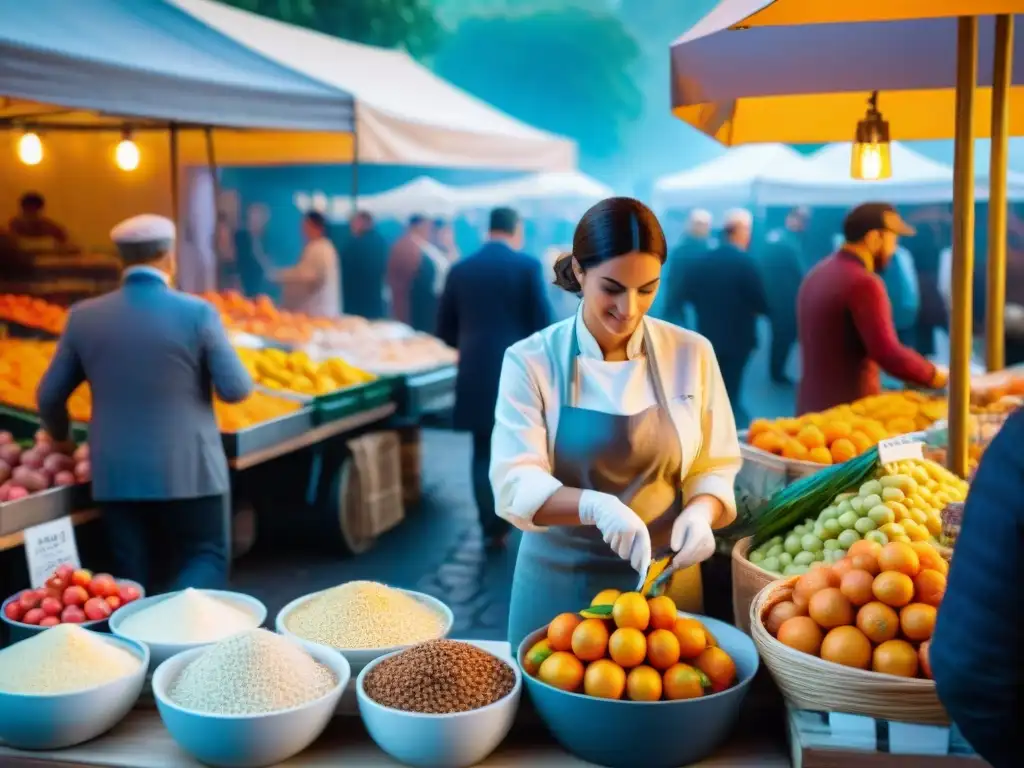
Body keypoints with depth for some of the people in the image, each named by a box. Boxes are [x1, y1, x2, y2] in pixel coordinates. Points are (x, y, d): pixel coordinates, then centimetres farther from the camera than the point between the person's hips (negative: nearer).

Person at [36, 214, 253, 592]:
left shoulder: (84, 315, 1)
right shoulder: (197, 312, -10)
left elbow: (49, 396, 8)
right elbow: (236, 390, -8)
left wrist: (61, 439, 28)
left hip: (115, 473, 3)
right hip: (188, 470, -3)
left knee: (132, 579, 12)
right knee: (207, 559, 10)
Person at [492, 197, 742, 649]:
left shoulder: (691, 354, -4)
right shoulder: (531, 360, -10)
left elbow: (715, 467, 2)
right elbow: (515, 484, -17)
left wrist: (700, 512, -19)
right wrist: (595, 506, -34)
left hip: (663, 579, 2)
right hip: (559, 583, -1)